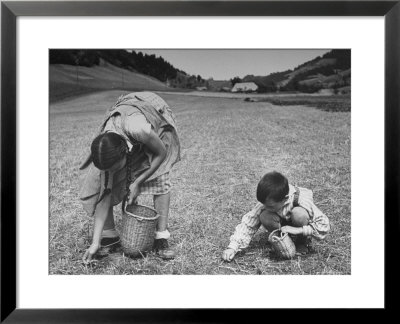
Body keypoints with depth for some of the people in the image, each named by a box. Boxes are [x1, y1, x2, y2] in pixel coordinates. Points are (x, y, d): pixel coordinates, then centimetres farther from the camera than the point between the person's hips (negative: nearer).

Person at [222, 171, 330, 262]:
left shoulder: (301, 200, -33)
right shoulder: (266, 202, -24)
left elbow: (324, 226, -29)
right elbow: (248, 224, -21)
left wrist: (298, 230, -37)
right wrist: (232, 248, -31)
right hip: (282, 227, 2)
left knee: (299, 213, -36)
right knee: (265, 217, -30)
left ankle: (303, 241, -7)